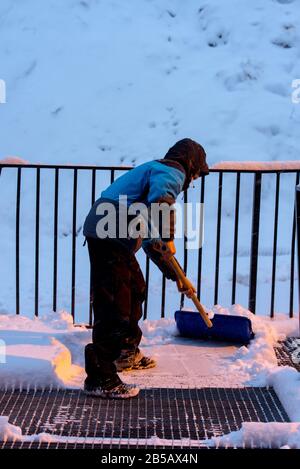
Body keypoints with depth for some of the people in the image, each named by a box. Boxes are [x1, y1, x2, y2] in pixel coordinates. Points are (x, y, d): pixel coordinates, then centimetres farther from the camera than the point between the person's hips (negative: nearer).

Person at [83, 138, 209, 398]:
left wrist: (176, 275, 31)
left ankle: (127, 354, 39)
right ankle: (100, 379, -4)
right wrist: (168, 237, -19)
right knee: (113, 306, -9)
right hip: (109, 237, -10)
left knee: (135, 289, 25)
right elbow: (161, 201, -28)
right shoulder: (172, 173, 0)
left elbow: (151, 241, 31)